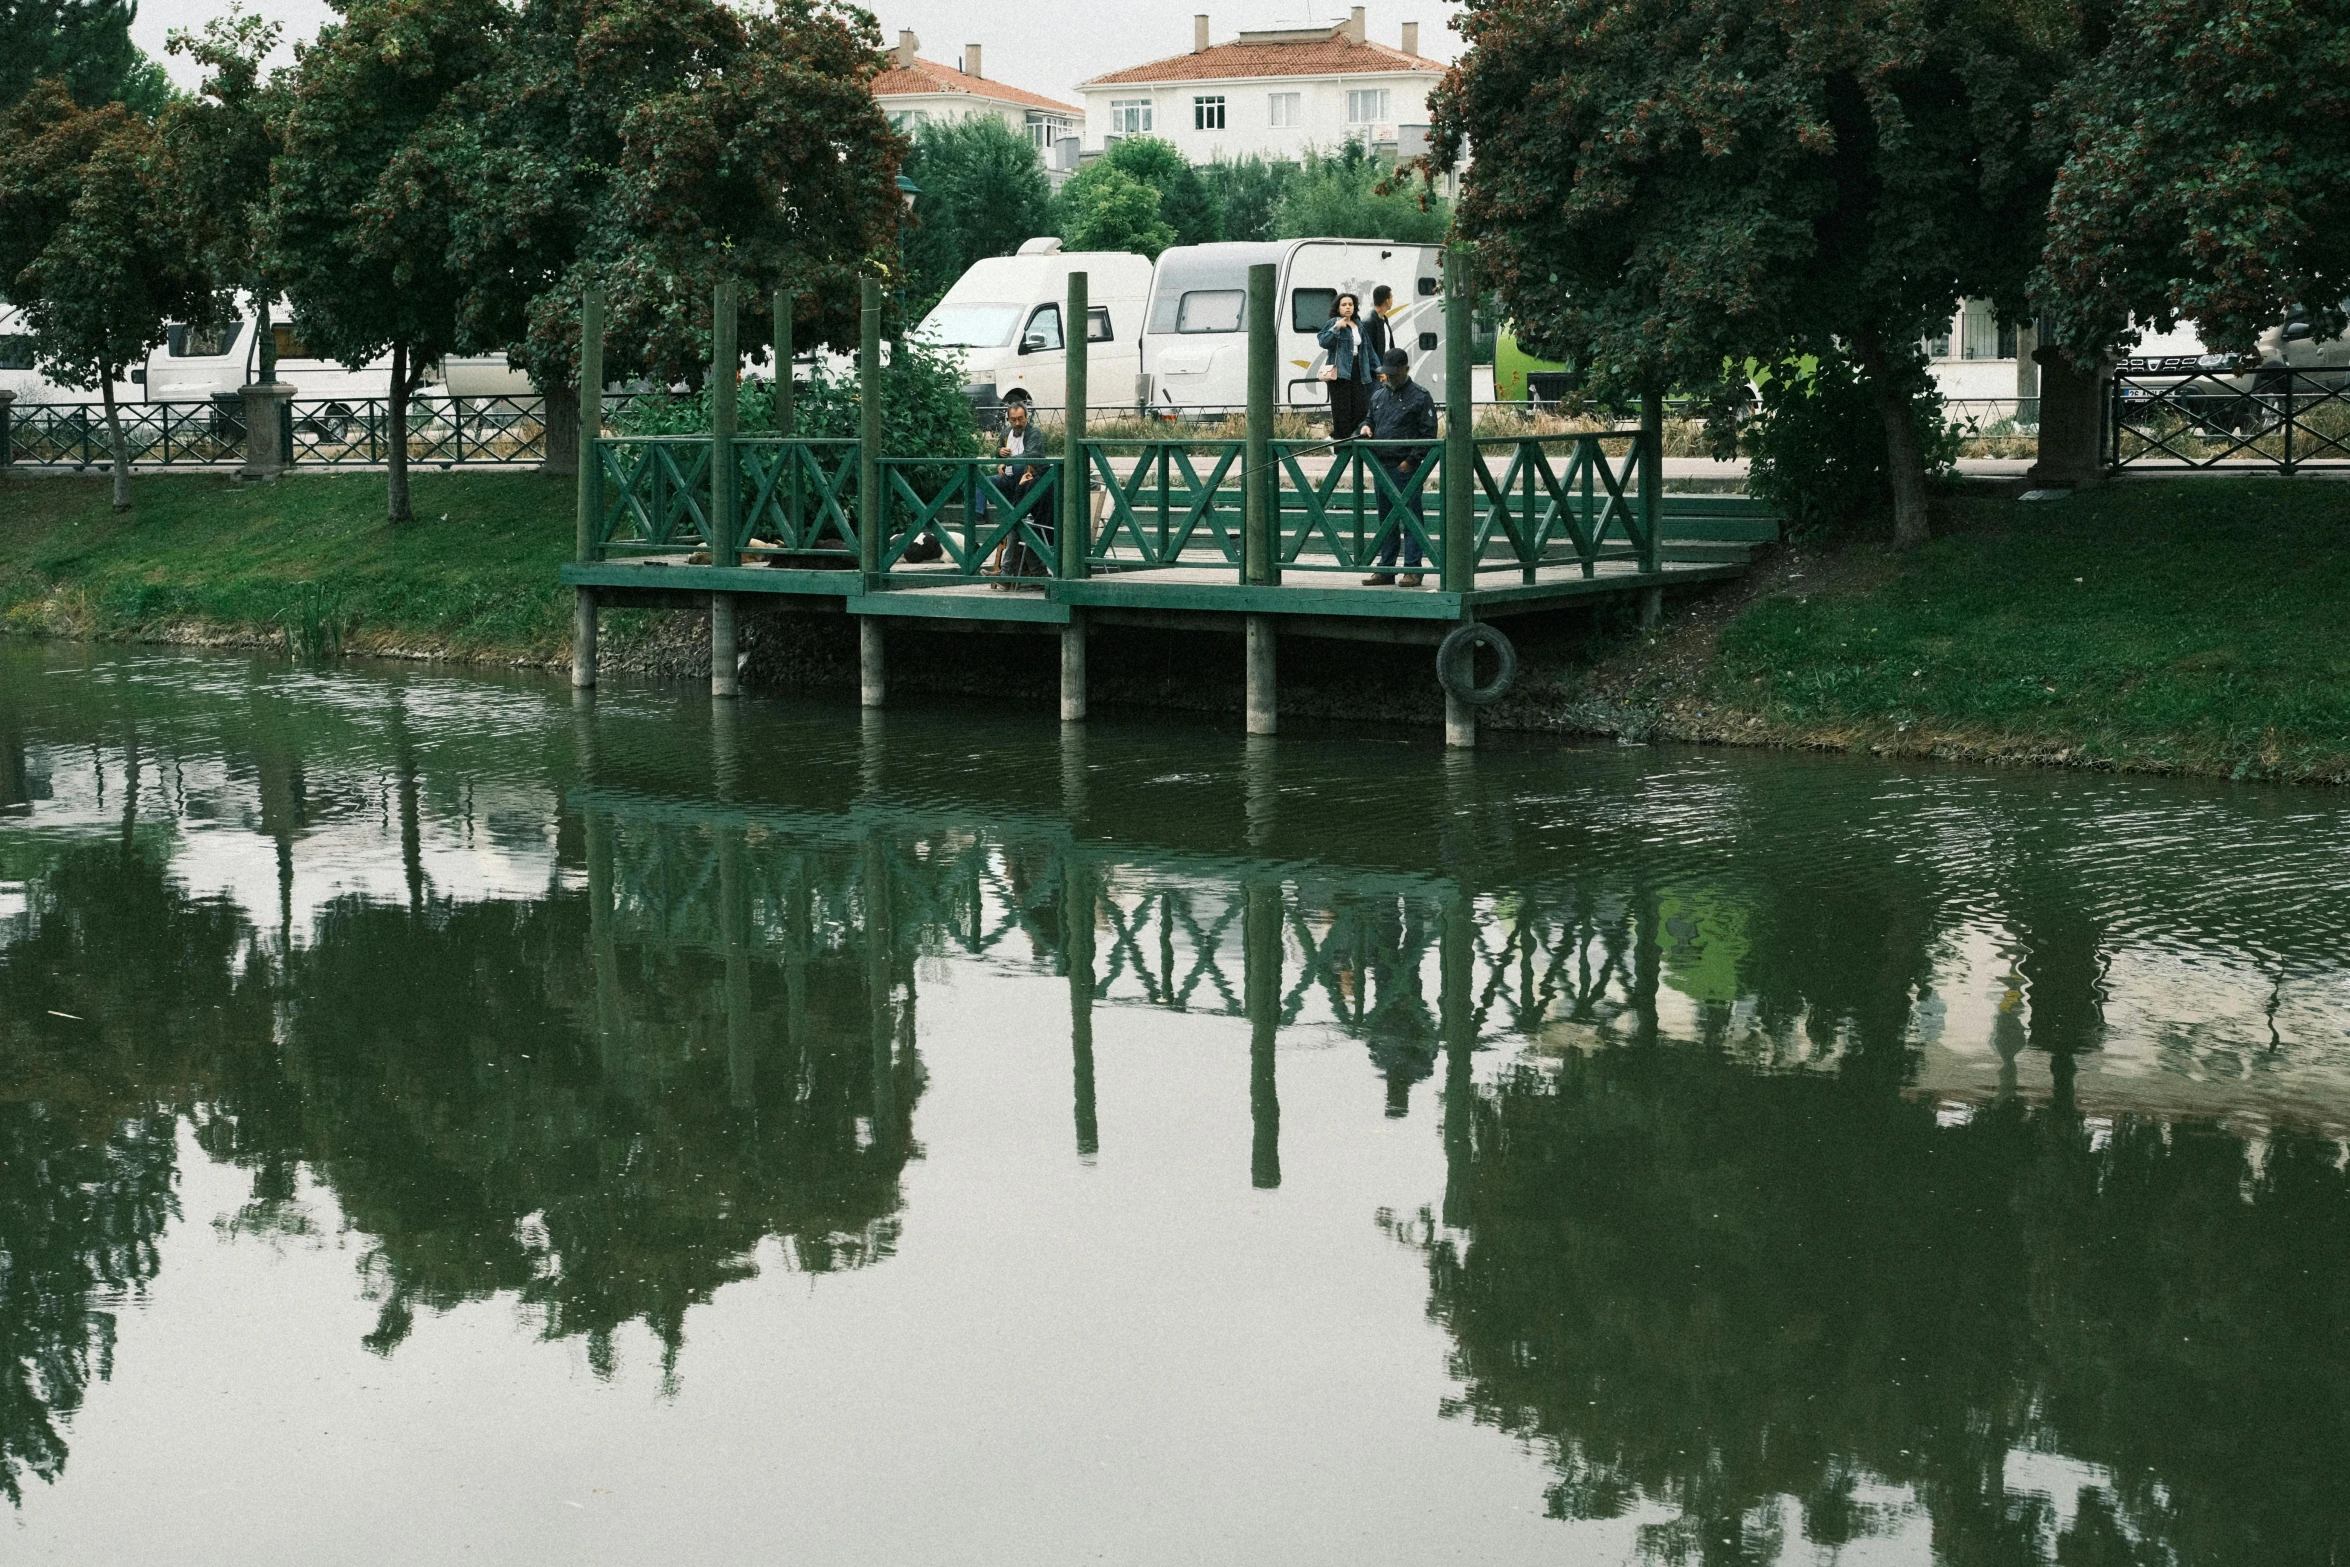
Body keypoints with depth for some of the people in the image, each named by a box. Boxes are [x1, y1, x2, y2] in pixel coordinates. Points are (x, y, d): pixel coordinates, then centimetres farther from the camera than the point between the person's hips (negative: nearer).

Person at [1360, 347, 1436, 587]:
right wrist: (1366, 427, 5)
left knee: (1410, 519, -5)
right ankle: (1386, 569, 16)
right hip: (1381, 466, 7)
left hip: (1406, 468, -7)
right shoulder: (1378, 396, 18)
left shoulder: (1420, 396, -3)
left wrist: (1411, 460, -13)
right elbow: (1371, 419, 30)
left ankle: (1412, 570, -3)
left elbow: (1428, 433, -7)